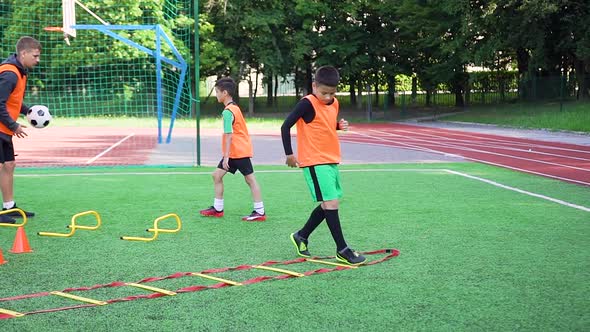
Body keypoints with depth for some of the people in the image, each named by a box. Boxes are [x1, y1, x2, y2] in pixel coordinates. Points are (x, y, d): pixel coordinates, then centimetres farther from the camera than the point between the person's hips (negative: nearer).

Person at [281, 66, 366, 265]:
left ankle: (301, 236, 29)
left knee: (328, 204, 13)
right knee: (331, 203, -12)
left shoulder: (334, 103, 9)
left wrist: (339, 125, 3)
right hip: (315, 162, -8)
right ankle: (342, 250, -6)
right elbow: (285, 126, -14)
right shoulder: (307, 104, -14)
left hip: (331, 161, 8)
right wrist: (289, 154, -15)